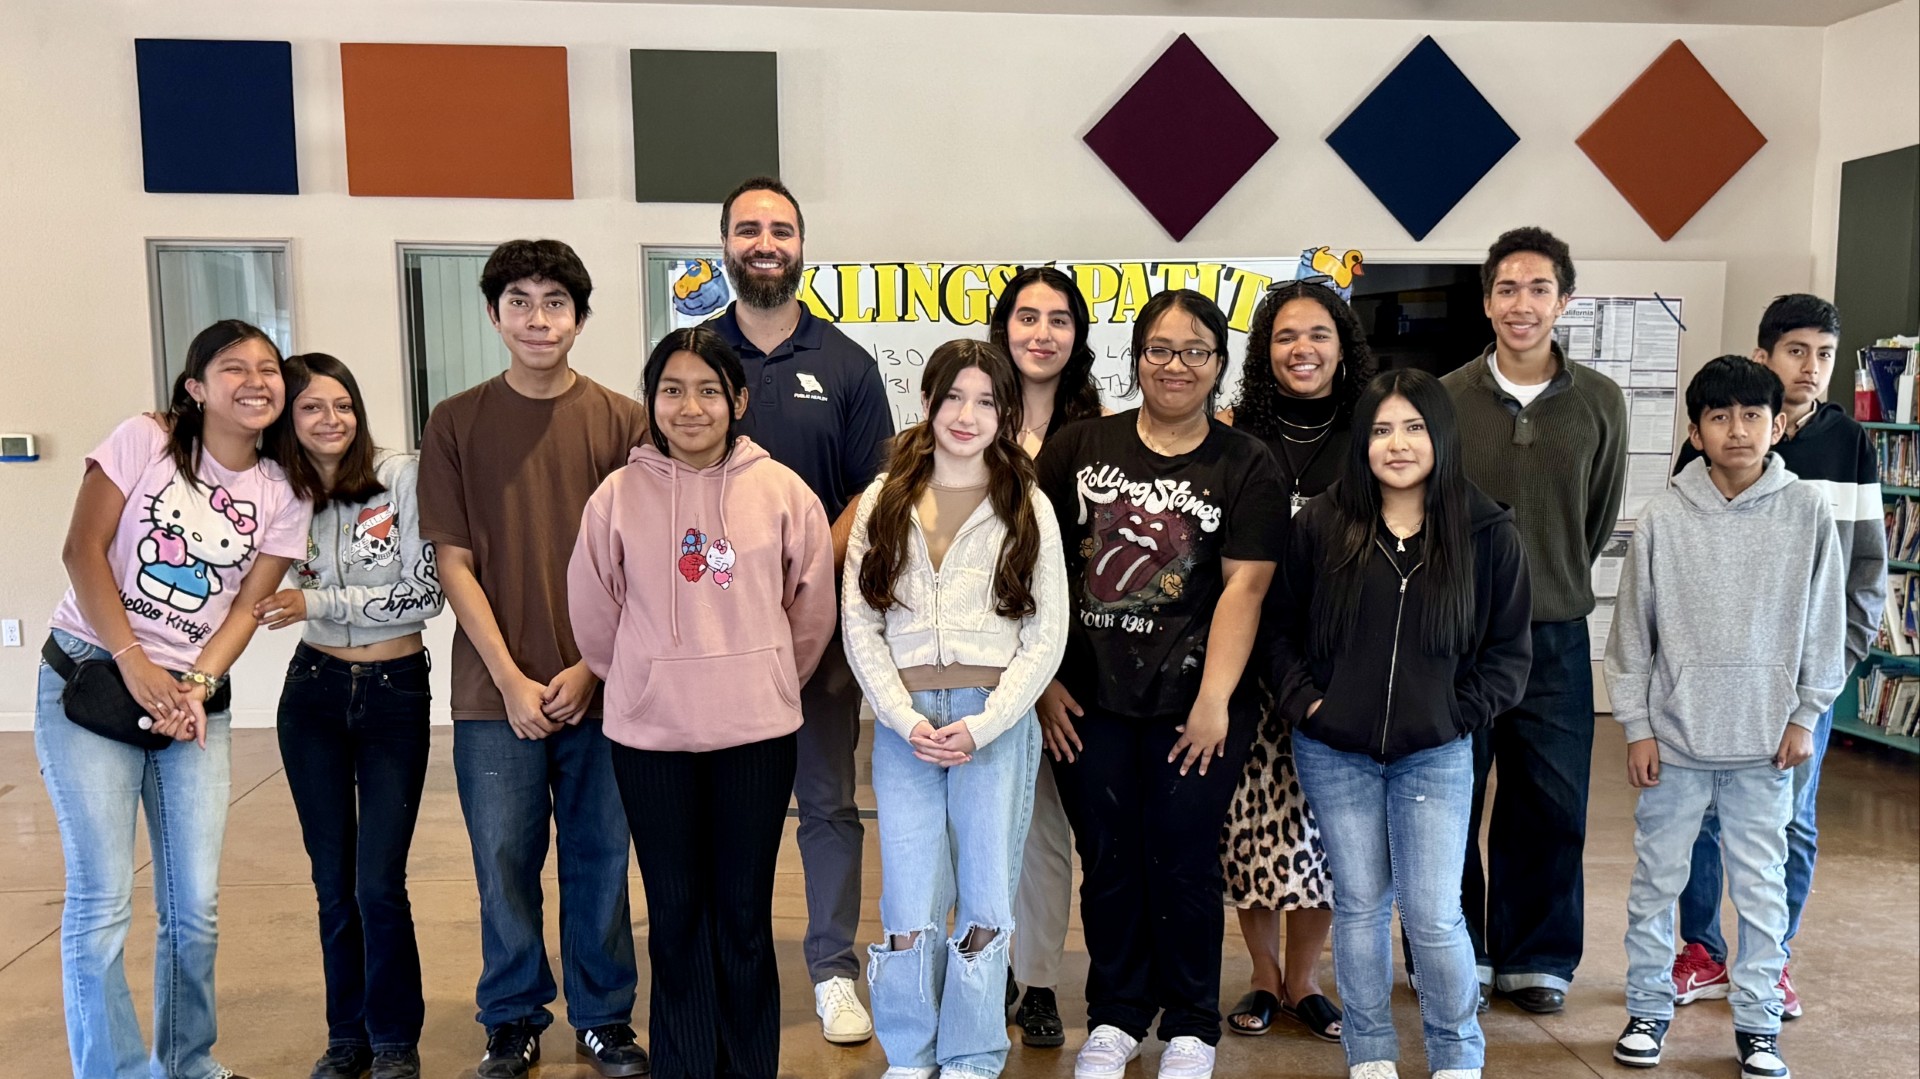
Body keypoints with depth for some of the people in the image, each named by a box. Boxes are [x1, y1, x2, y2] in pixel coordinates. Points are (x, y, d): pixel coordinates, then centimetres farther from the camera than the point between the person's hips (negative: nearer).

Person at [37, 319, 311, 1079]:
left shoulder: (284, 496, 4)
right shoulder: (143, 440, -5)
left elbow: (247, 605, 2)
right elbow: (83, 549, -9)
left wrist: (195, 687, -13)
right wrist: (134, 666, -15)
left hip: (195, 702, 3)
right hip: (91, 680, -3)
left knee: (195, 907, 4)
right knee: (102, 902, -6)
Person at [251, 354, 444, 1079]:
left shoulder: (403, 478, -10)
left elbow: (426, 592, -14)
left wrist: (318, 602, -13)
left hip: (396, 693, -3)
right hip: (315, 692, 3)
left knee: (378, 885, -4)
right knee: (333, 883, 10)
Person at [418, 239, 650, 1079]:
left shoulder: (622, 421, 0)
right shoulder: (457, 423, 1)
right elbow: (454, 561, -1)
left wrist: (591, 669, -8)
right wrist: (511, 679, -8)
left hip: (599, 687, 0)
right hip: (496, 691, 0)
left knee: (600, 860, 10)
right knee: (504, 864, 9)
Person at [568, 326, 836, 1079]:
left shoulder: (783, 492, -5)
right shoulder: (618, 495, -4)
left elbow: (812, 613, 5)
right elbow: (594, 616, 5)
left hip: (756, 730, 0)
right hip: (649, 733, 1)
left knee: (744, 914, 11)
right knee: (676, 915, 12)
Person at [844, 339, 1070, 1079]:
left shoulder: (1028, 509, 5)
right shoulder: (883, 502, 8)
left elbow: (1046, 635, 1)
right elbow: (860, 624, 4)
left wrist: (981, 725, -9)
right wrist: (906, 719, -7)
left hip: (997, 720, 0)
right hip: (905, 721, 1)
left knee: (986, 900, 3)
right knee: (911, 906, 1)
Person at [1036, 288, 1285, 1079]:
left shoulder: (1245, 465, 0)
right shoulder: (1078, 448, 4)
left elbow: (1244, 586, -6)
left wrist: (1214, 701, -13)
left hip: (1192, 702, -2)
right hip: (1089, 697, 2)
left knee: (1183, 864, 7)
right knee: (1107, 860, 12)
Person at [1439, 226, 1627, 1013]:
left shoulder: (1600, 402, 1)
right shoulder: (1446, 398, -4)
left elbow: (1601, 515, 13)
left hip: (1556, 634, 1)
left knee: (1551, 807, 8)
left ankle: (1536, 959, 25)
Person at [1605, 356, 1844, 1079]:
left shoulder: (1807, 512, -2)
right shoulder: (1664, 517, -5)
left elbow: (1824, 626, 4)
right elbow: (1632, 629, -1)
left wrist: (1805, 717, 2)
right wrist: (1637, 727, -2)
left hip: (1766, 741, 0)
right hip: (1674, 737, 0)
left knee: (1762, 885, 10)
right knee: (1656, 878, 10)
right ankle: (1648, 1009, 25)